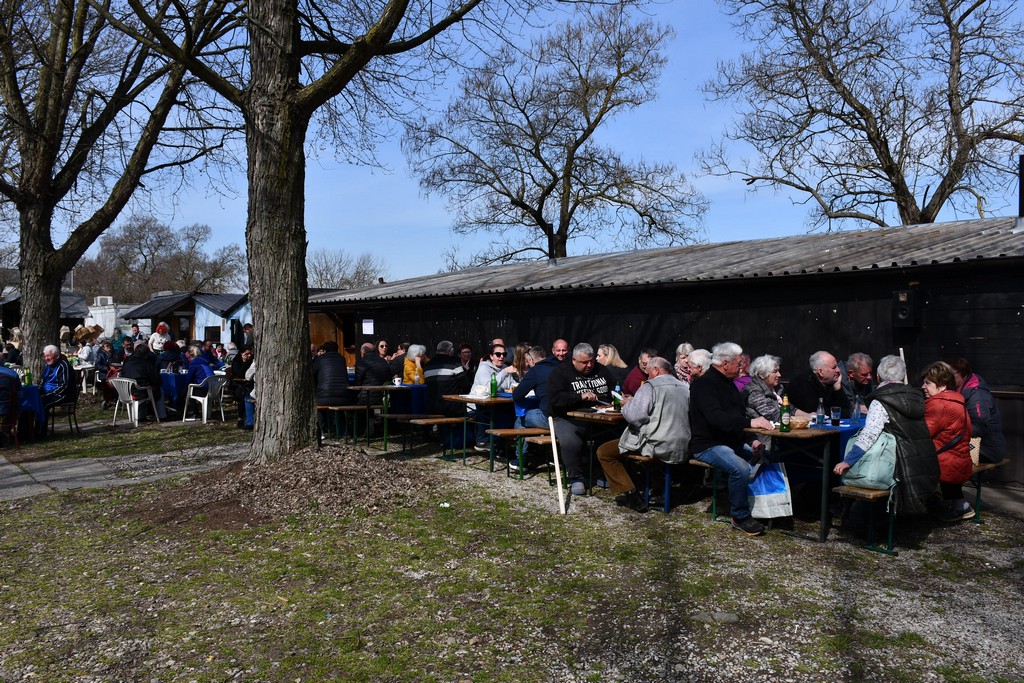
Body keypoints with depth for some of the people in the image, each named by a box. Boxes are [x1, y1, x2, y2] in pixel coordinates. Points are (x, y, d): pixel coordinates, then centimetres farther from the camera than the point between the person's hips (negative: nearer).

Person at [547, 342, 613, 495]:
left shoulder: (601, 371, 16)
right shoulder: (560, 372, -1)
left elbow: (613, 394, 27)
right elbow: (555, 398, -15)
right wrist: (581, 397, -23)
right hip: (567, 420, -5)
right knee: (570, 442, -35)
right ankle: (576, 479, -14)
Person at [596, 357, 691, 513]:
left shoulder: (650, 387, -13)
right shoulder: (685, 388, 9)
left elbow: (634, 416, -21)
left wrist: (627, 404, 1)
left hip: (657, 447, -8)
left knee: (603, 452, 3)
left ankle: (631, 495, -3)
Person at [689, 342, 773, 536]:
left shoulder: (728, 384, 18)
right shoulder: (705, 384, -14)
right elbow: (715, 418, -29)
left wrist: (751, 441, 6)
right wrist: (750, 422, -34)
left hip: (733, 442, 10)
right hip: (708, 445, -9)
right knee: (741, 468, -32)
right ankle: (740, 517, -13)